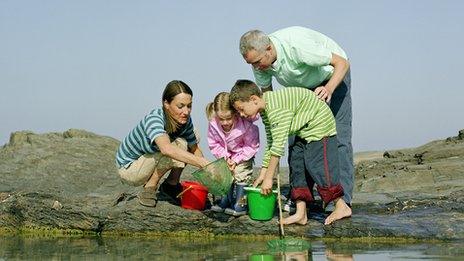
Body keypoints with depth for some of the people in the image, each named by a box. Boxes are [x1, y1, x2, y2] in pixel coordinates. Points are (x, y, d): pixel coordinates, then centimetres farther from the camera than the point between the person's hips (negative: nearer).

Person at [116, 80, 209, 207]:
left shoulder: (185, 120, -14)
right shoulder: (153, 119, -36)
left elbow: (194, 149, 0)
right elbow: (166, 149, -54)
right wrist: (203, 163, -60)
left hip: (151, 161, 7)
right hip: (128, 168, -7)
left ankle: (171, 185, 5)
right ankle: (149, 189, -11)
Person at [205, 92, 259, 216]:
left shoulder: (245, 124, -36)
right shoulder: (213, 124, -28)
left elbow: (251, 146, -23)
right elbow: (214, 144, -12)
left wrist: (236, 160, -24)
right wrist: (225, 157, -24)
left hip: (243, 153, -4)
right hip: (226, 153, 4)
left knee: (240, 174, -13)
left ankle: (240, 205, -4)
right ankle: (224, 202, 21)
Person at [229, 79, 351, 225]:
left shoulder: (275, 108, -30)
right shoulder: (265, 111, 2)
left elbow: (279, 144, -31)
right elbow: (270, 144, 10)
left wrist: (268, 178, -26)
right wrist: (262, 174, 10)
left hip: (320, 125, -10)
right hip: (304, 131, 10)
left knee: (319, 167, -14)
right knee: (296, 165, 3)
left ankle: (342, 207, -2)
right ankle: (301, 213, 1)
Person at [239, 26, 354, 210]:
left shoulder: (296, 45, -40)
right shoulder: (259, 61, -19)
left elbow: (342, 63, -32)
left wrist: (328, 89, -49)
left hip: (332, 76, -6)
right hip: (302, 86, 6)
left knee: (337, 137, -15)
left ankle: (343, 200, -15)